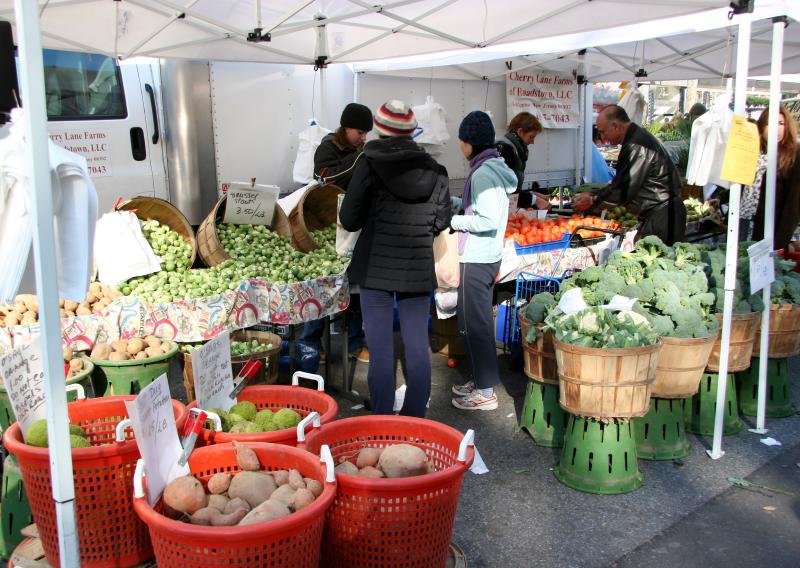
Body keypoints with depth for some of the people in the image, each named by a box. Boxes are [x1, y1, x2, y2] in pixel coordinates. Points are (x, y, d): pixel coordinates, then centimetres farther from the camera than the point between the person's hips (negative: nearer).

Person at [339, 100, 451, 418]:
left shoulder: (370, 165, -8)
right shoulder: (434, 170, 2)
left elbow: (348, 220, -7)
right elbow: (442, 222, 6)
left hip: (376, 268, -3)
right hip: (419, 269, 3)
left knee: (380, 348, 3)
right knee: (417, 346, 10)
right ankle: (415, 419, 19)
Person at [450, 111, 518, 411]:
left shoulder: (482, 173, -18)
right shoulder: (495, 167, 11)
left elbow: (489, 220, -24)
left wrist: (453, 221, -14)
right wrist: (456, 205, 10)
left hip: (476, 259, -10)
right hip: (489, 255, 10)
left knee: (473, 324, -1)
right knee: (480, 321, 17)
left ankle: (485, 392, 7)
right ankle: (481, 381, 29)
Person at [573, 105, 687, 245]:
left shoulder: (637, 146, -21)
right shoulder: (636, 137, 12)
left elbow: (626, 189, -20)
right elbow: (623, 182, 17)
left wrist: (593, 200, -11)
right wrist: (594, 195, 11)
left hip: (662, 216, -10)